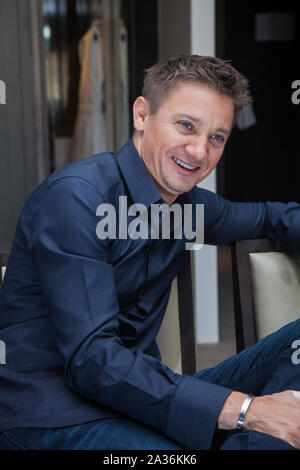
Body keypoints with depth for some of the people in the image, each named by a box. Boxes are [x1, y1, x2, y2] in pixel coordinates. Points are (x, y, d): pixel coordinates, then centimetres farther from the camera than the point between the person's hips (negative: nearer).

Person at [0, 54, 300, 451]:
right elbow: (90, 359, -24)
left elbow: (265, 216, 29)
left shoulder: (187, 203, 8)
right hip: (55, 413, -8)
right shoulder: (76, 197, -16)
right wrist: (242, 409, -28)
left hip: (139, 395, 9)